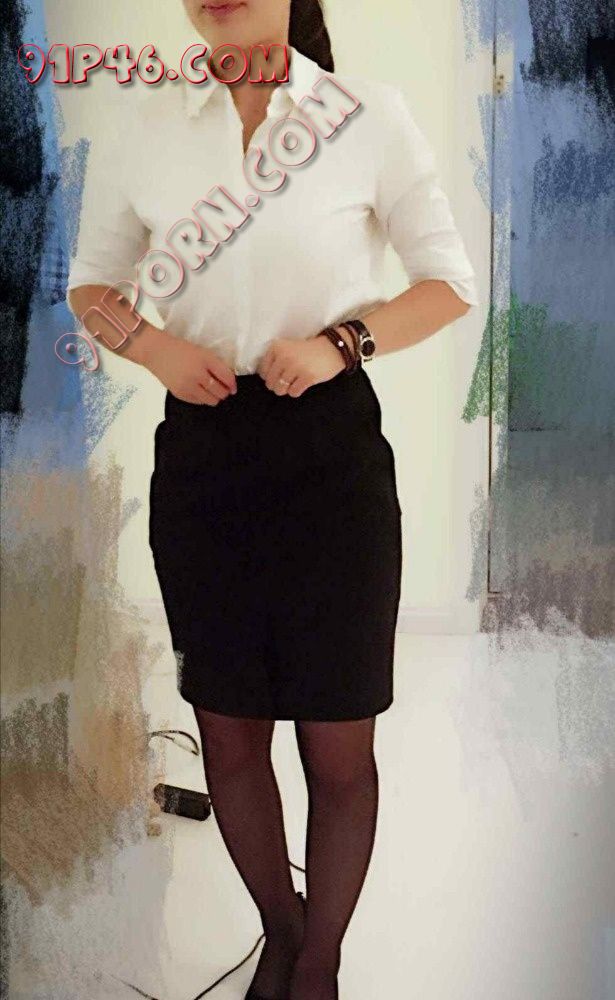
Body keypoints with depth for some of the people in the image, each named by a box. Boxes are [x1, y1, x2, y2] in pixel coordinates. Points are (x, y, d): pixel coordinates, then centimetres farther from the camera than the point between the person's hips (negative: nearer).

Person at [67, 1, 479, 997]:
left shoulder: (371, 114, -2)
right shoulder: (140, 132, 4)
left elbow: (451, 281, 3)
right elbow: (90, 283, 14)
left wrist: (342, 340, -14)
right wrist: (153, 344, -7)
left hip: (332, 442, -2)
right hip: (201, 449, 2)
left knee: (338, 745, 6)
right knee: (229, 732, 13)